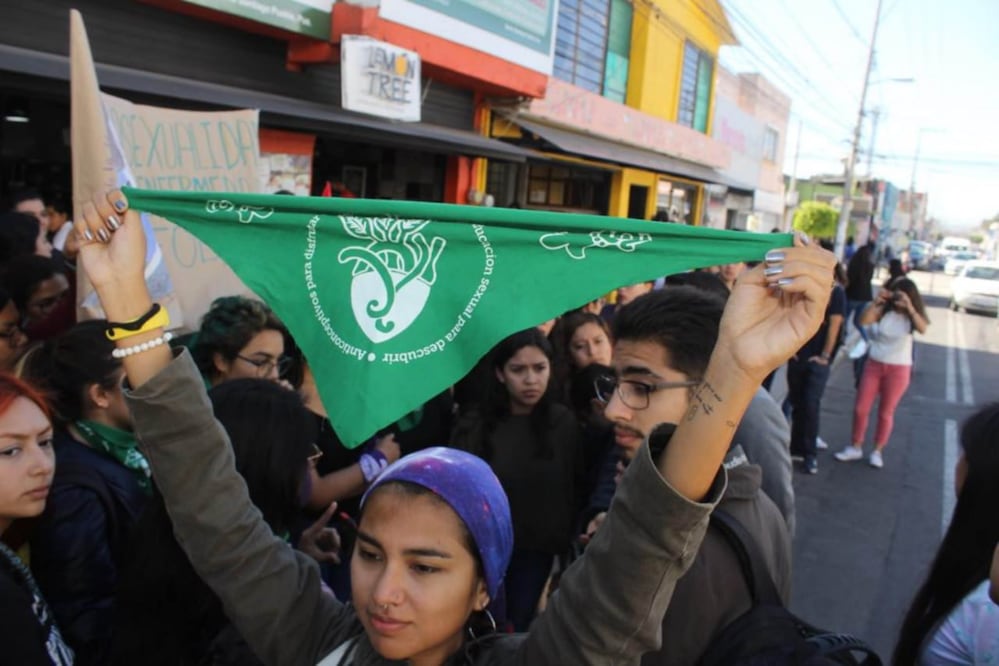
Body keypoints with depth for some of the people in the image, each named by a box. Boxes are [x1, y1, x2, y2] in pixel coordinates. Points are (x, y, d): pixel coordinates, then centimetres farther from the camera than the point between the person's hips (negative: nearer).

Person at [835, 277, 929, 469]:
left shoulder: (912, 316, -7)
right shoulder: (884, 310, -7)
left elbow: (923, 328, -28)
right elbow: (863, 320, -21)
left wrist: (909, 308, -36)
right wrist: (876, 302, -29)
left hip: (898, 369, -1)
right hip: (874, 364, 1)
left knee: (886, 412, 9)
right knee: (860, 408, 4)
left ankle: (877, 451, 24)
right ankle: (856, 448, 19)